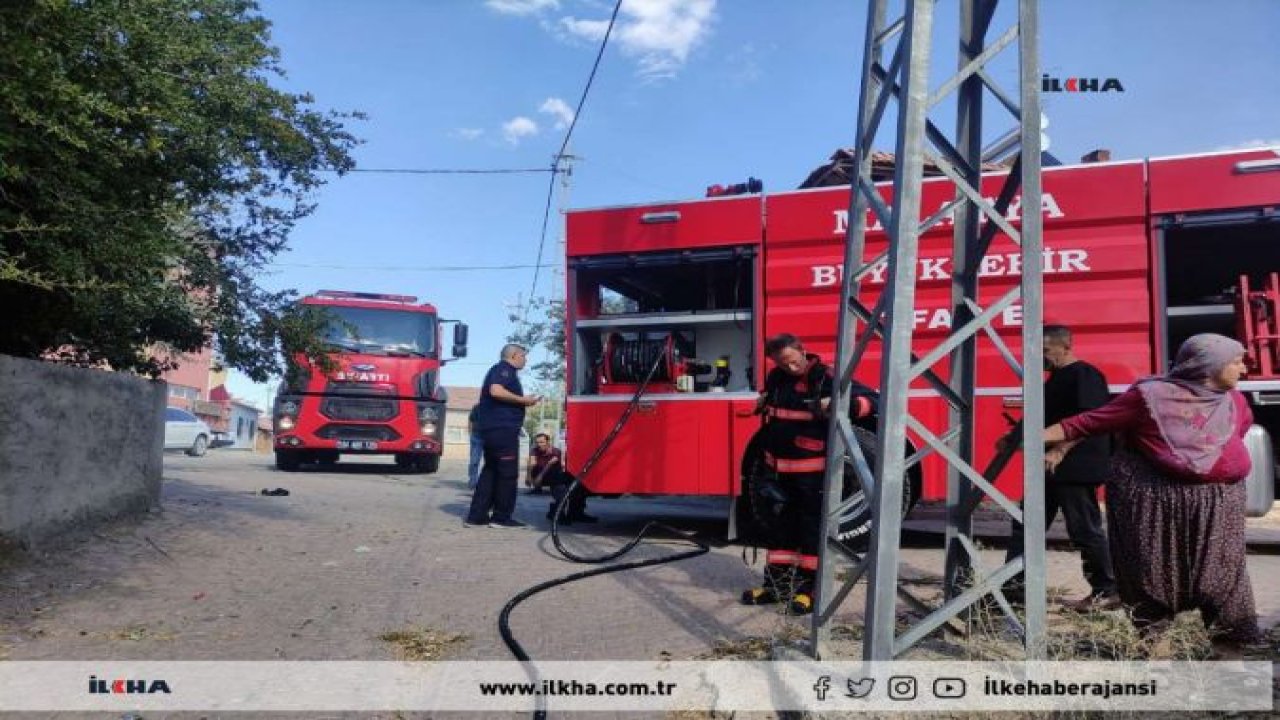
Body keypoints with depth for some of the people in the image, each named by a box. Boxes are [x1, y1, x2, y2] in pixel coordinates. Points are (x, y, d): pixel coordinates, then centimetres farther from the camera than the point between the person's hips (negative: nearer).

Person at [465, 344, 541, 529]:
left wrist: (523, 402, 20)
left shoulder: (501, 370, 24)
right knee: (508, 473, -5)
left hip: (492, 428, 10)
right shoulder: (504, 368, -6)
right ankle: (501, 517, -1)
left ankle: (476, 516, 10)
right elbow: (496, 391, -23)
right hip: (503, 428, -10)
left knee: (490, 471, 11)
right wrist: (522, 400, -15)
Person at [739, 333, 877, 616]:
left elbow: (870, 400, -21)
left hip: (813, 470, -6)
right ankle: (776, 584, 22)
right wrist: (763, 404, 9)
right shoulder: (775, 378, 6)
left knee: (812, 526, 3)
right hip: (781, 468, 7)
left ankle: (809, 588, 12)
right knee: (781, 525, 13)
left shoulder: (826, 376, -14)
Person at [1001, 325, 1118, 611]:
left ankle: (1106, 593, 12)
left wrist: (1061, 451, -32)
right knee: (1026, 524, 10)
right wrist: (1013, 438, 19)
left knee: (1085, 529, -1)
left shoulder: (1085, 375, -13)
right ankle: (1014, 585, 15)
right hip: (1051, 468, 10)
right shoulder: (1056, 378, 17)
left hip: (1076, 468, -10)